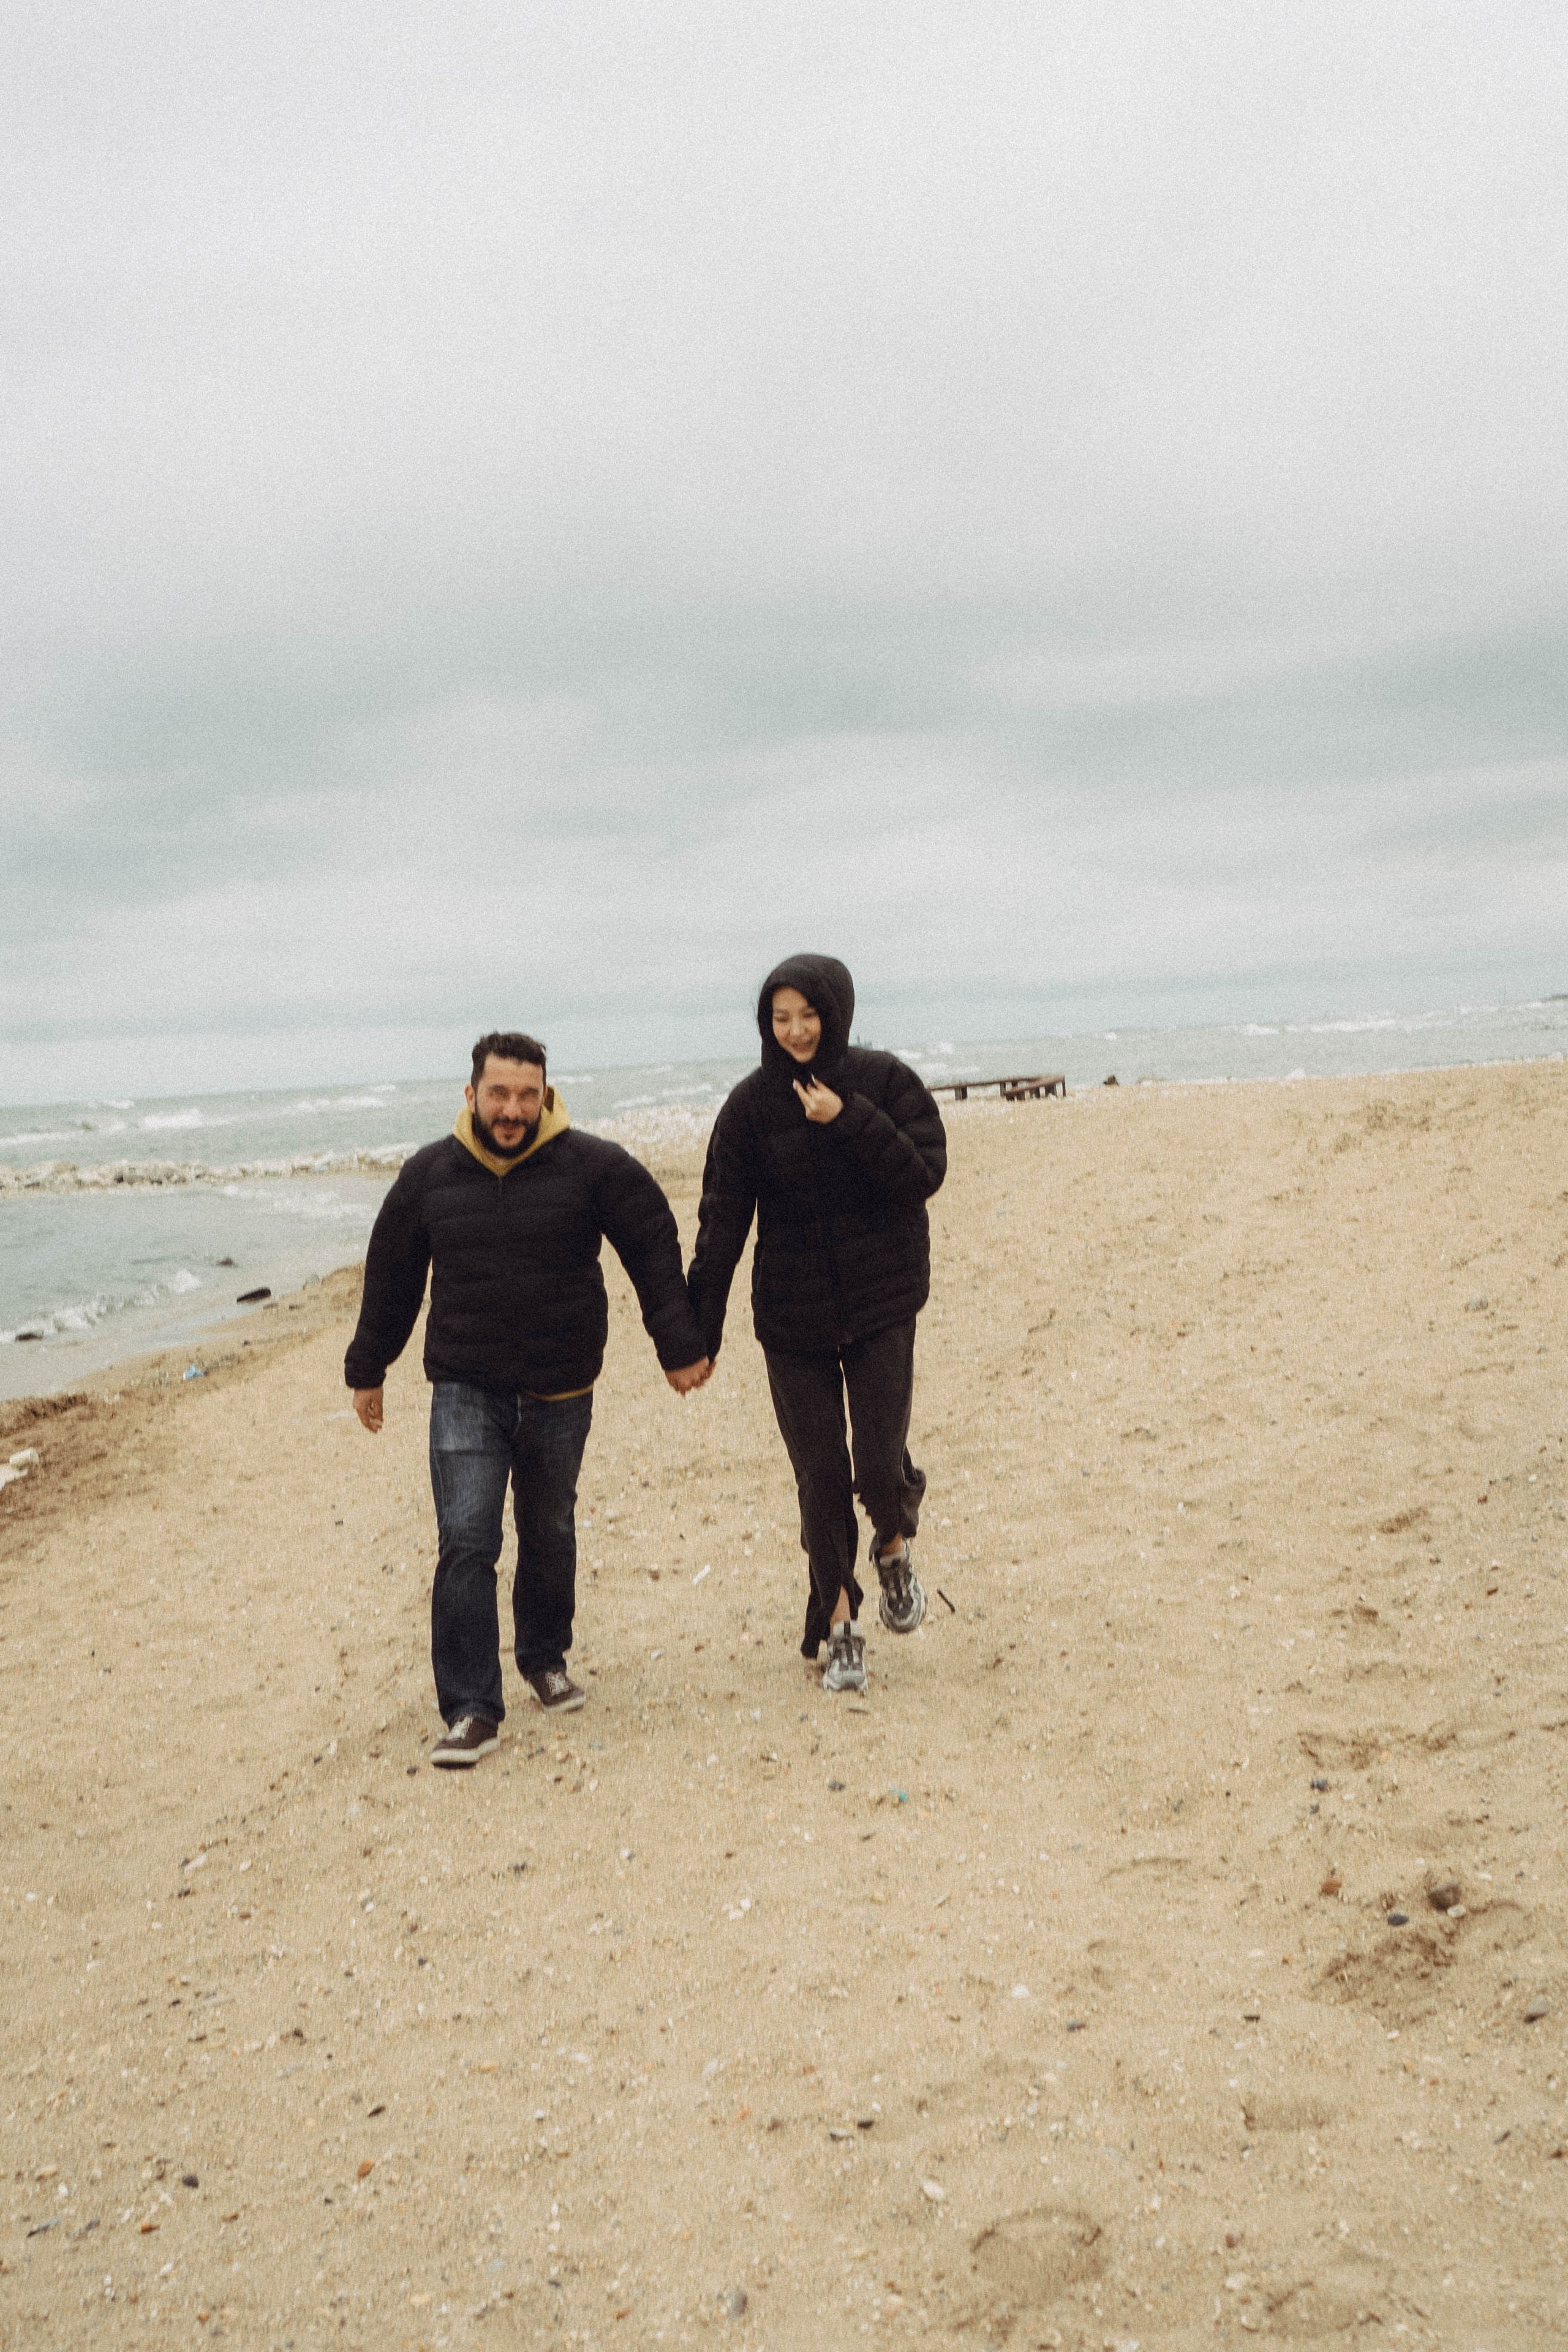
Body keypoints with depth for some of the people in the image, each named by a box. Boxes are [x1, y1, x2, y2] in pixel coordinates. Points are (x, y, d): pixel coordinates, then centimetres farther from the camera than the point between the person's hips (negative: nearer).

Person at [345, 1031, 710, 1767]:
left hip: (559, 1392, 0)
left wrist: (679, 1346, -1)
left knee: (549, 1534, 16)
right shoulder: (428, 1175, -1)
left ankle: (545, 1659, 38)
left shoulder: (594, 1166, -7)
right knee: (465, 1544, -9)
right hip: (465, 1390, 0)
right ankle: (471, 1709, -4)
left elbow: (655, 1252, 0)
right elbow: (391, 1274, 11)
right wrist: (367, 1369, 16)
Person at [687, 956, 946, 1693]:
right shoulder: (753, 1103, -2)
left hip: (881, 1301, -1)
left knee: (879, 1463, -9)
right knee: (820, 1476, 3)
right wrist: (701, 1329, -7)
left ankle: (894, 1547, 27)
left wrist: (850, 1122, -21)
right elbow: (723, 1218, -4)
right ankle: (838, 1627, 21)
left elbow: (924, 1174, -10)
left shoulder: (885, 1081, -3)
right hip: (793, 1314, 1)